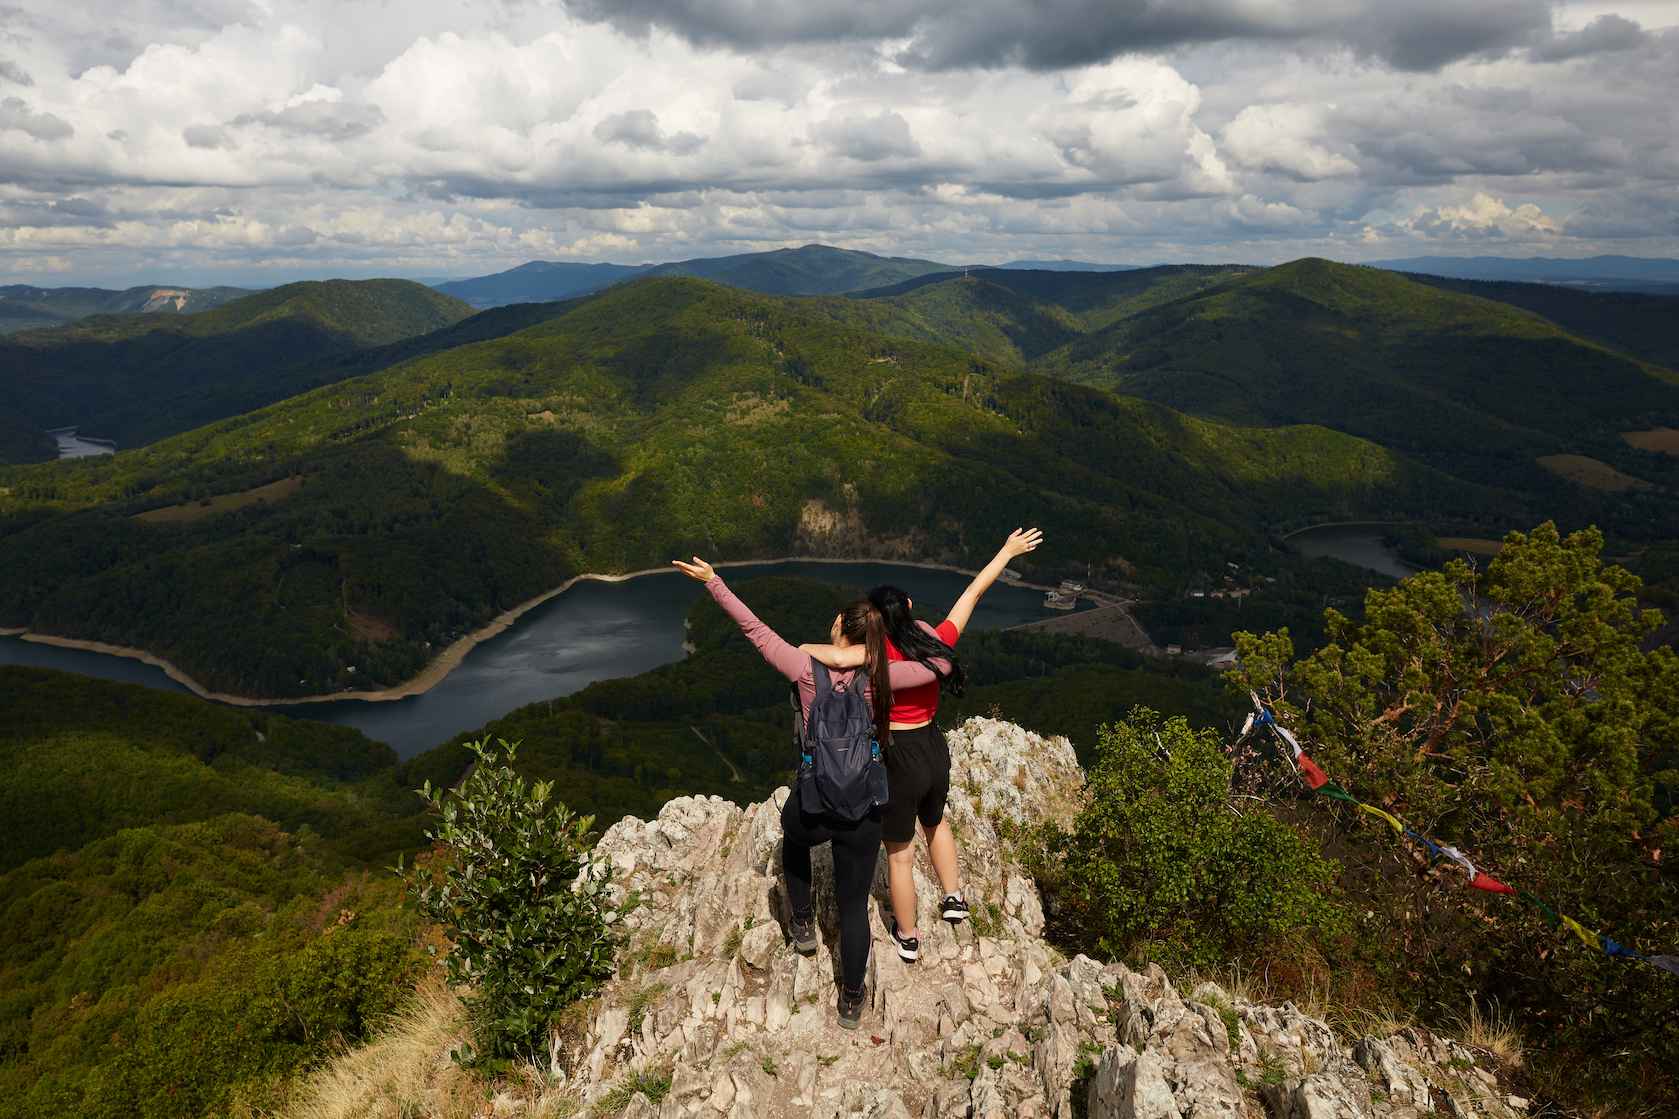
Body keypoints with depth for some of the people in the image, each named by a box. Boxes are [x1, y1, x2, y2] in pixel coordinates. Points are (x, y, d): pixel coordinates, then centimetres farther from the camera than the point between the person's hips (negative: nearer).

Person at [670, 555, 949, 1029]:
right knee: (854, 907, 19)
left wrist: (713, 582, -1)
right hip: (862, 812, 1)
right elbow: (941, 663, -2)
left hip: (811, 805, -1)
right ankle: (851, 1003, 34)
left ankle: (802, 925, 47)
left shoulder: (808, 669, -15)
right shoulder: (880, 677, -12)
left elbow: (755, 629, -8)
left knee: (793, 840, 38)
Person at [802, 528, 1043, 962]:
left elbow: (839, 657, -45)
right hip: (936, 751, 5)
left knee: (900, 853, 16)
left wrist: (807, 648, -23)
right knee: (935, 822, 36)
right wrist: (1007, 552, 11)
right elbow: (974, 592, 0)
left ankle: (908, 937, 33)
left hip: (898, 760, -5)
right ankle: (953, 897, 47)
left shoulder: (883, 653, -25)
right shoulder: (937, 641, -11)